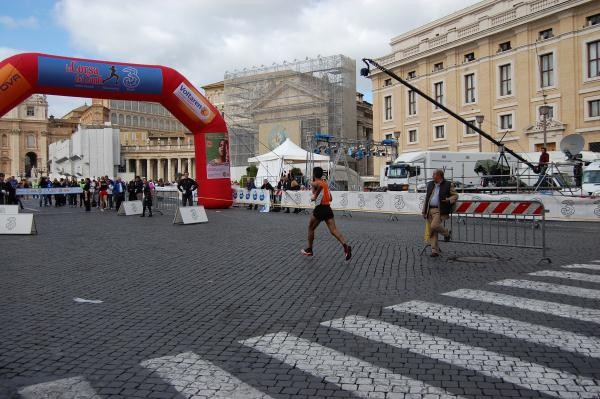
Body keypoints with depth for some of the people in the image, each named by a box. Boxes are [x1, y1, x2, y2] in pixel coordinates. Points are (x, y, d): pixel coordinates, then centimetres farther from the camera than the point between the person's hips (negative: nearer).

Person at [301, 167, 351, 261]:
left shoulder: (315, 183, -4)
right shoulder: (325, 183, 19)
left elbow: (320, 185, -29)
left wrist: (315, 196, -16)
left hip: (320, 209, -6)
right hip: (328, 209, 6)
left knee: (310, 228, 15)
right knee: (333, 230, -5)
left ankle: (309, 250, 24)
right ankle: (345, 245, -27)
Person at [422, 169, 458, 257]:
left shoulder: (448, 185, 0)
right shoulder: (430, 184, 15)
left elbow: (455, 195, 6)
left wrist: (448, 200, -16)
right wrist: (424, 211, 16)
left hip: (439, 210, -5)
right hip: (430, 210, 5)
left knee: (434, 225, -24)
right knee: (432, 232, 2)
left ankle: (447, 233, 7)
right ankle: (435, 250, 9)